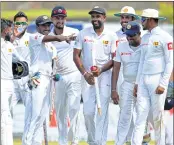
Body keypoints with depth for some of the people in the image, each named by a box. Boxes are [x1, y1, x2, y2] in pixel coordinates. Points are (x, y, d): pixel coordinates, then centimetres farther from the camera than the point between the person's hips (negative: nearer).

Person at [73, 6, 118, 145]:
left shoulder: (111, 36, 1)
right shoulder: (83, 34, 3)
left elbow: (115, 58, 0)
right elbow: (76, 56, 3)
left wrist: (101, 70, -15)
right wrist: (85, 73, -8)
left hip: (105, 76, -1)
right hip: (87, 77, 1)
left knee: (102, 110, -6)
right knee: (88, 111, -1)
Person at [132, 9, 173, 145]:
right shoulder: (145, 37, 15)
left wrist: (163, 84, -14)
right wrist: (137, 82, 14)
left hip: (157, 79, -6)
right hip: (143, 80, 6)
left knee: (158, 116, -2)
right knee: (141, 113, 0)